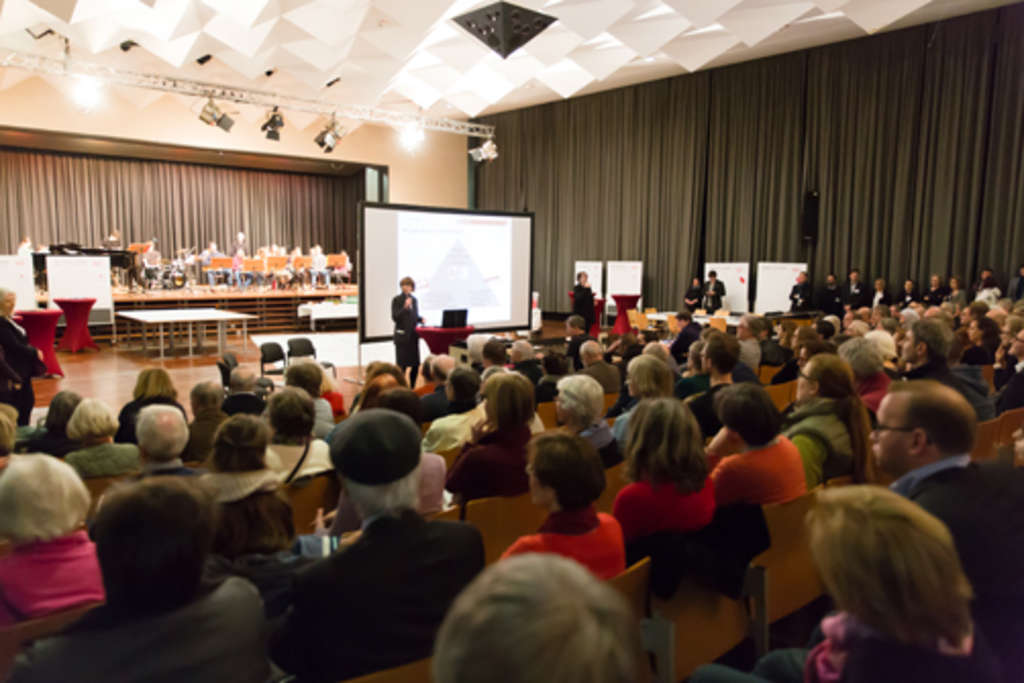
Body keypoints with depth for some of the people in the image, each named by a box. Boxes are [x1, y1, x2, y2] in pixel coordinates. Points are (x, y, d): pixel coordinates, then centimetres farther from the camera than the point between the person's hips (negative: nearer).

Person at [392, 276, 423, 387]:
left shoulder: (414, 300, 13)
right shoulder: (396, 300, -4)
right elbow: (394, 317, -11)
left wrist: (421, 319, 0)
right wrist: (405, 307, -22)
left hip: (413, 335, 6)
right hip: (402, 336, -5)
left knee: (415, 365, 5)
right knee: (402, 365, -5)